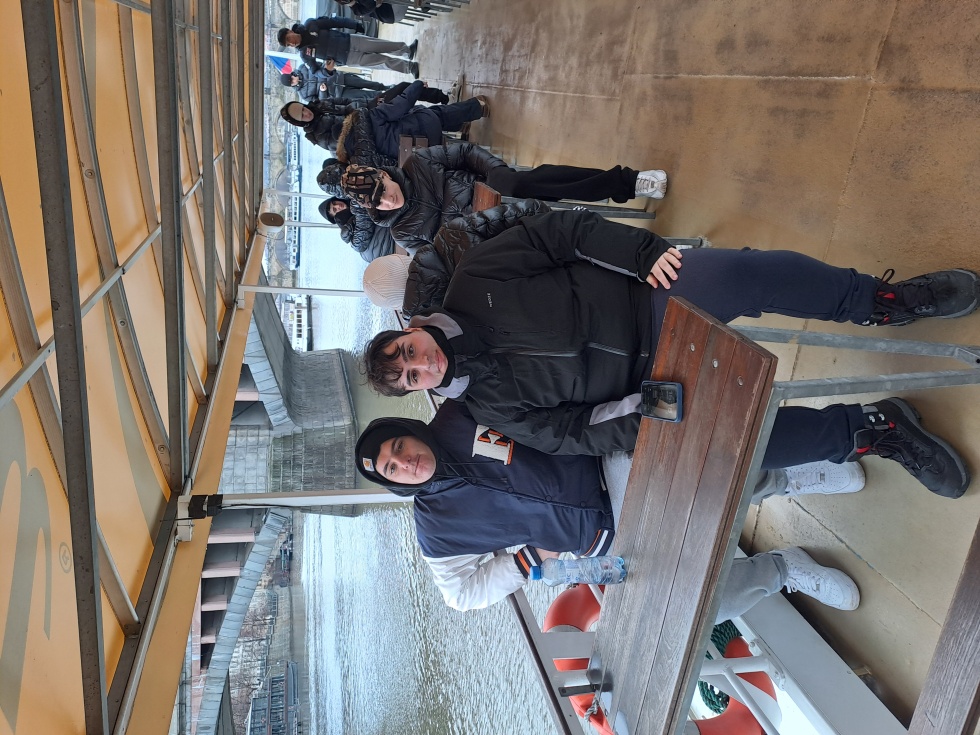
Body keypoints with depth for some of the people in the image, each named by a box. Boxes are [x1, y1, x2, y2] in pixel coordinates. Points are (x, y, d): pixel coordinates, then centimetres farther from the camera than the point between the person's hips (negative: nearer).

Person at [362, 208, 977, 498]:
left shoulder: (475, 283, -2)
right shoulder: (490, 402, 1)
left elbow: (564, 230, -3)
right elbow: (574, 433, -3)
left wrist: (644, 251, -16)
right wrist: (641, 416, -20)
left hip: (651, 295, 1)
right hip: (647, 384, 0)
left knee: (737, 274, -31)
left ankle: (886, 300, -10)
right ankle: (872, 429, -5)